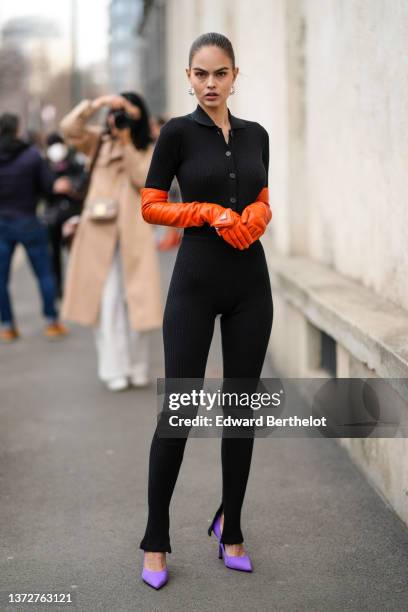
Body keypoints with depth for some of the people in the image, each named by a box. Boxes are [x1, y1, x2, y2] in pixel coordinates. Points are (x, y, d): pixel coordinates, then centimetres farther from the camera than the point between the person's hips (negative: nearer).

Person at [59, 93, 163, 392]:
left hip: (135, 235, 0)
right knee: (107, 302, -4)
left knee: (137, 302, 2)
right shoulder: (100, 140, 10)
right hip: (100, 233, 0)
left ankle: (138, 368, 14)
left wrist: (126, 143, -13)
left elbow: (144, 180, -8)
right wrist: (96, 104, -17)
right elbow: (69, 129, -6)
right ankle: (115, 370, 3)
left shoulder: (149, 149, 9)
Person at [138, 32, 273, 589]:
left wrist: (252, 218, -6)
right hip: (196, 280, -4)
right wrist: (211, 213, -15)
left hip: (251, 281, 5)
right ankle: (156, 539, 10)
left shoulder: (256, 134, 9)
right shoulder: (179, 131, -4)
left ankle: (229, 525, 24)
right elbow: (151, 207, -4)